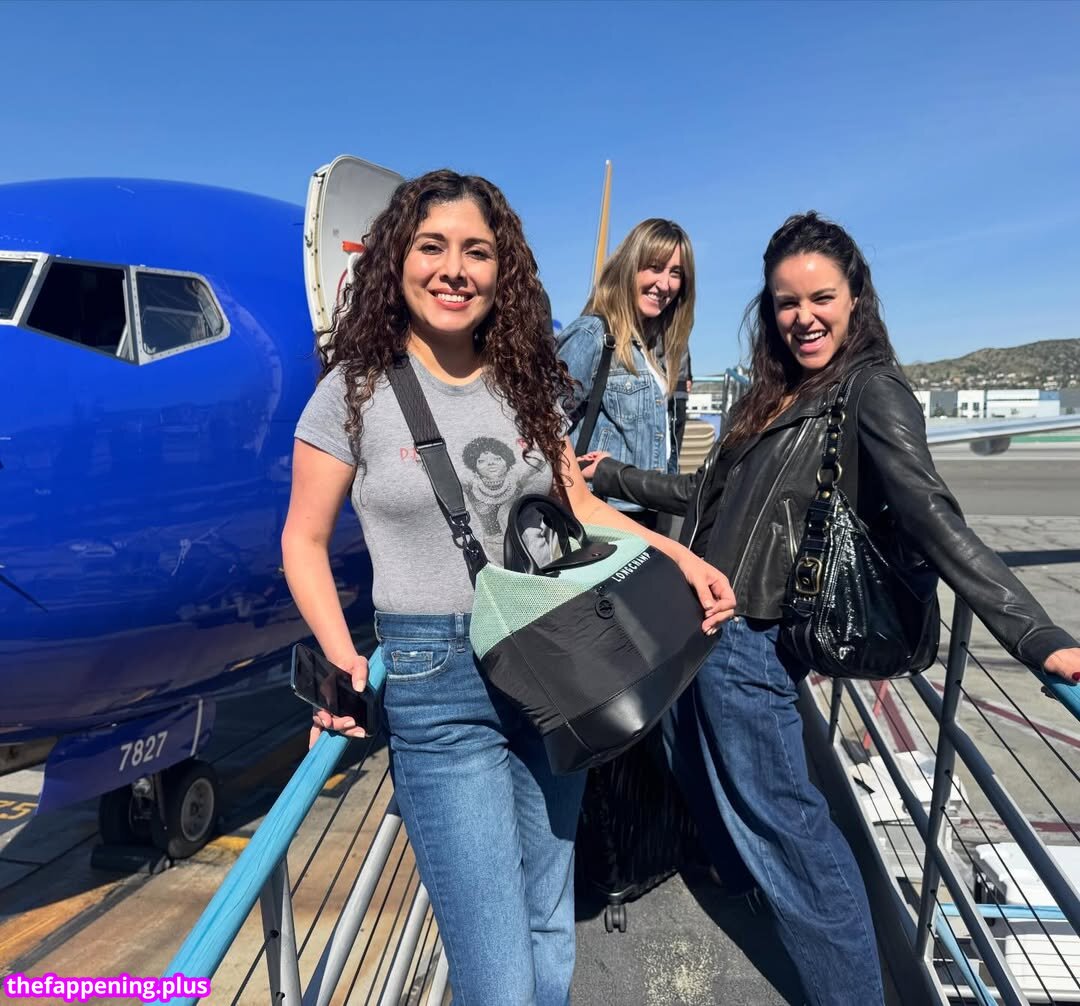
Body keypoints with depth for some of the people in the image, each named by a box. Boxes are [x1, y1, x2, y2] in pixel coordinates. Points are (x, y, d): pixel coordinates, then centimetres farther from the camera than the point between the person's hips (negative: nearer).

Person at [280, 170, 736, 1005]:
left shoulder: (528, 384, 5)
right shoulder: (355, 390, -7)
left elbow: (579, 505, 13)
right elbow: (305, 541, -1)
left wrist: (681, 557, 0)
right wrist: (342, 659, -15)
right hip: (434, 684, -4)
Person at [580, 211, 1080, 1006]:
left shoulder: (872, 392, -11)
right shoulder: (781, 394, 13)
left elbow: (932, 517, -22)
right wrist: (613, 477, 19)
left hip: (747, 638, -7)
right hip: (715, 627, 7)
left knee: (779, 814, 6)